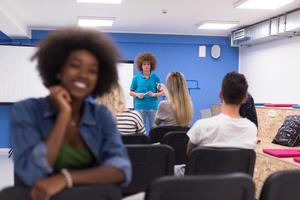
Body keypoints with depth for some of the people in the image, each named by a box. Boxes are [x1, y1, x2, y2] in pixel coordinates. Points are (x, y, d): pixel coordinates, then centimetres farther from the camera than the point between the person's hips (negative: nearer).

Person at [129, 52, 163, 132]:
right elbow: (131, 92, 9)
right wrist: (137, 94, -10)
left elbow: (161, 92, 5)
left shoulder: (155, 77, 3)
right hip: (140, 106, 0)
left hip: (153, 106, 0)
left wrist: (154, 94, -14)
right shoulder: (136, 78, 4)